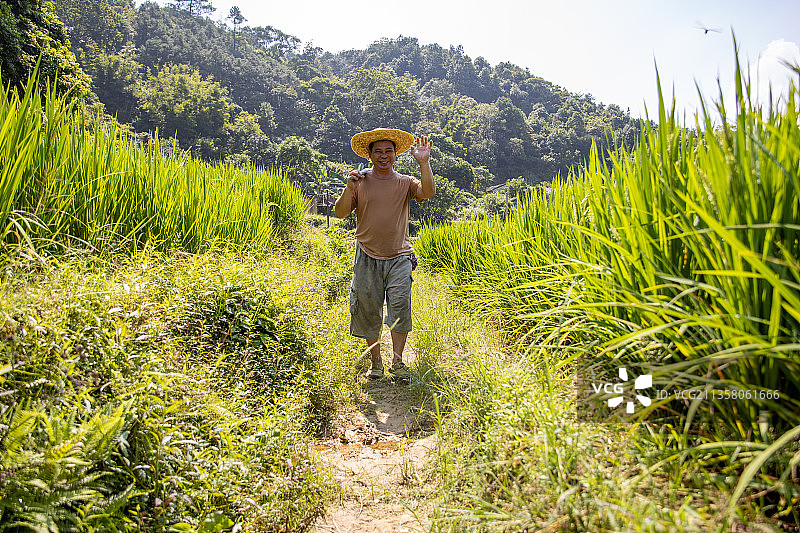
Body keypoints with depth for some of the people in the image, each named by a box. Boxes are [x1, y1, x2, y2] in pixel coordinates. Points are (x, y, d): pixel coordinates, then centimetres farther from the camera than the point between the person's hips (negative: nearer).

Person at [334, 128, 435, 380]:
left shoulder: (405, 182, 6)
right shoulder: (360, 182, 5)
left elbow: (428, 192, -13)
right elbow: (340, 213, -2)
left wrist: (424, 163, -22)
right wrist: (349, 189, -17)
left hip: (399, 257, 0)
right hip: (367, 257, 1)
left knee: (400, 306, -11)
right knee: (367, 310, 5)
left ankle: (397, 361, 3)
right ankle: (376, 362, 20)